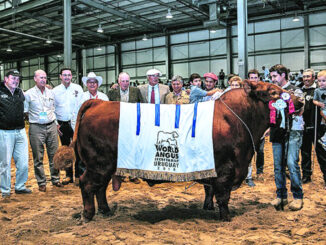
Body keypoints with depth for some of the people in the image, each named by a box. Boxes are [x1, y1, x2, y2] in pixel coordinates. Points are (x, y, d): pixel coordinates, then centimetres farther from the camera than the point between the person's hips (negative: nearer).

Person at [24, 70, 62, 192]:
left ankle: (55, 179, 20)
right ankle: (41, 183, 12)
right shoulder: (28, 94, -1)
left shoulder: (51, 92, 11)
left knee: (54, 154, 7)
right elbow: (25, 111, 5)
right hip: (36, 128, -3)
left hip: (51, 126, 4)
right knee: (38, 157, 2)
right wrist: (34, 118, 1)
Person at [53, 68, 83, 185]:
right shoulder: (55, 90, 5)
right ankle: (69, 175, 19)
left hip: (75, 124, -2)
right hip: (62, 125, 2)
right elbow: (52, 108, 9)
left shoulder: (78, 88, 0)